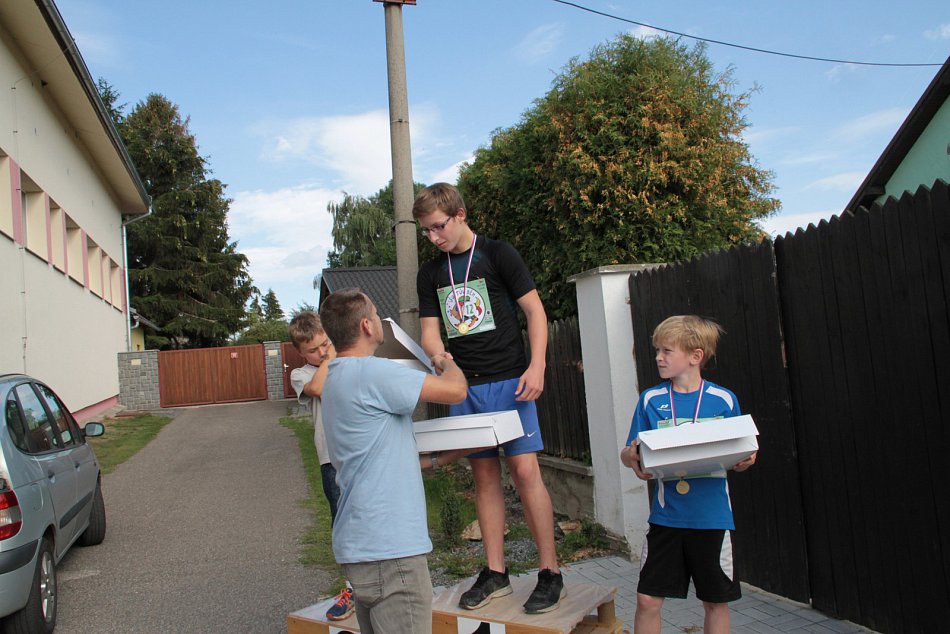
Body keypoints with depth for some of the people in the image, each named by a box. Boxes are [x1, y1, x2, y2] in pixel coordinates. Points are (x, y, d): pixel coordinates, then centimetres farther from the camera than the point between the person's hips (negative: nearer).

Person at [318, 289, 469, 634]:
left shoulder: (337, 377, 15)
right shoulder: (370, 372, -17)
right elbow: (455, 390, -15)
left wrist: (438, 459, 22)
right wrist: (447, 363, 7)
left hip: (361, 543, 10)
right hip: (388, 548, -10)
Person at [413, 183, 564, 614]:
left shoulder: (498, 254, -1)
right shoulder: (430, 274, 12)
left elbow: (535, 310, -3)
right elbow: (430, 331, 10)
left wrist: (536, 366, -15)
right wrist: (438, 356, -14)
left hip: (508, 380, -4)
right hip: (465, 385, 5)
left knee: (524, 469, -8)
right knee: (484, 474, 8)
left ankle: (550, 572, 3)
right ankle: (495, 572, 18)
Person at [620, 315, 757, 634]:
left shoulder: (724, 400, -2)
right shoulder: (651, 400, 1)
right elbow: (628, 453, 3)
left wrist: (745, 460, -15)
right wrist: (632, 457, -20)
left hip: (713, 517, 0)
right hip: (666, 516, 1)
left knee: (716, 602, 12)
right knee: (647, 599, 1)